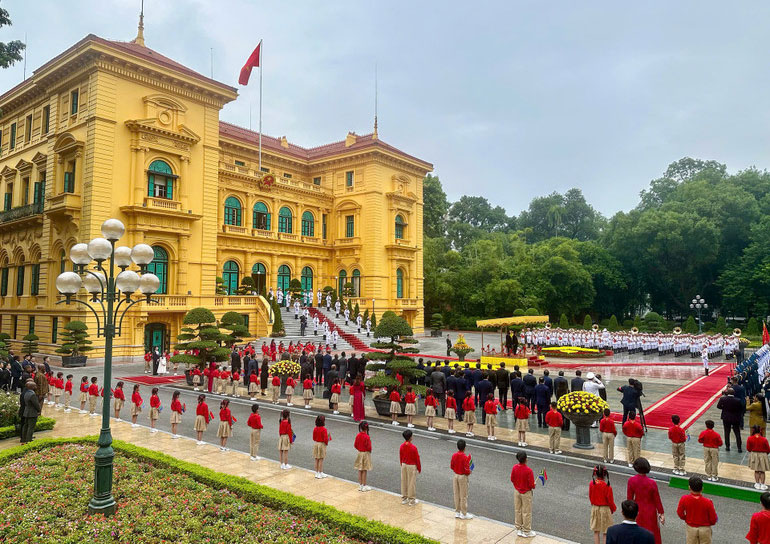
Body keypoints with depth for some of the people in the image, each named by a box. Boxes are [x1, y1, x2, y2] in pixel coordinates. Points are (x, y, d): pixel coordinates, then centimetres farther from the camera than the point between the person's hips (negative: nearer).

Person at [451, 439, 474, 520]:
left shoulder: (454, 455, -6)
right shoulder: (465, 457, -22)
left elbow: (451, 466, 3)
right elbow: (466, 470, -20)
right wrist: (469, 472, 0)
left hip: (455, 476, 5)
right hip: (463, 477, -5)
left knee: (456, 495, 14)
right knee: (463, 496, 6)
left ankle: (457, 512, 23)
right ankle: (464, 514, 15)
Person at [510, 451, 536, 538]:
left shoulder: (514, 468, -13)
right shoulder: (529, 470, -28)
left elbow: (512, 479, -1)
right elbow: (531, 484, -21)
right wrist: (533, 486, 1)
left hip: (516, 491, 5)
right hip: (526, 493, -5)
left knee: (518, 510, 18)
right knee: (526, 512, 11)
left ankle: (518, 529, 31)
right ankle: (526, 531, 24)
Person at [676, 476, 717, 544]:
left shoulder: (684, 499, -21)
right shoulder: (707, 502, -24)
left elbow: (680, 513, -7)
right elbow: (713, 519, -14)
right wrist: (707, 522, 8)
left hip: (691, 528, 1)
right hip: (705, 529, -1)